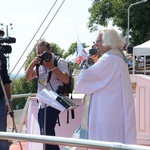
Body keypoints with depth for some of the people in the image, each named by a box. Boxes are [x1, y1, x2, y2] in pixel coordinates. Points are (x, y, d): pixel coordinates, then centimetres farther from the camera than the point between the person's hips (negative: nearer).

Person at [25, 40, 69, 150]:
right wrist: (32, 64, -8)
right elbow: (27, 77, 6)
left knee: (47, 133, -15)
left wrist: (51, 66, -17)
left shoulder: (59, 62, -3)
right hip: (42, 104, 8)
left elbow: (66, 80, -16)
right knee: (46, 134, 10)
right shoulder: (39, 64, 16)